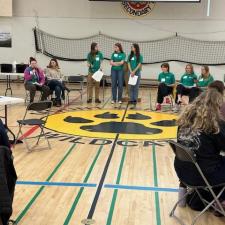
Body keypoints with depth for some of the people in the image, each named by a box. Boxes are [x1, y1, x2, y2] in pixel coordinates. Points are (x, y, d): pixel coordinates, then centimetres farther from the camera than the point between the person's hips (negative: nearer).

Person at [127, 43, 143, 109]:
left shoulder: (140, 56, -1)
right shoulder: (130, 56, 9)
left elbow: (139, 65, -6)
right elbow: (129, 64, 4)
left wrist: (134, 72, -12)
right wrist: (131, 72, -8)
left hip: (137, 73, -3)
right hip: (131, 73, 3)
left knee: (136, 87, -2)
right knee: (131, 87, 3)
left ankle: (135, 101, -1)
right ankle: (131, 100, 7)